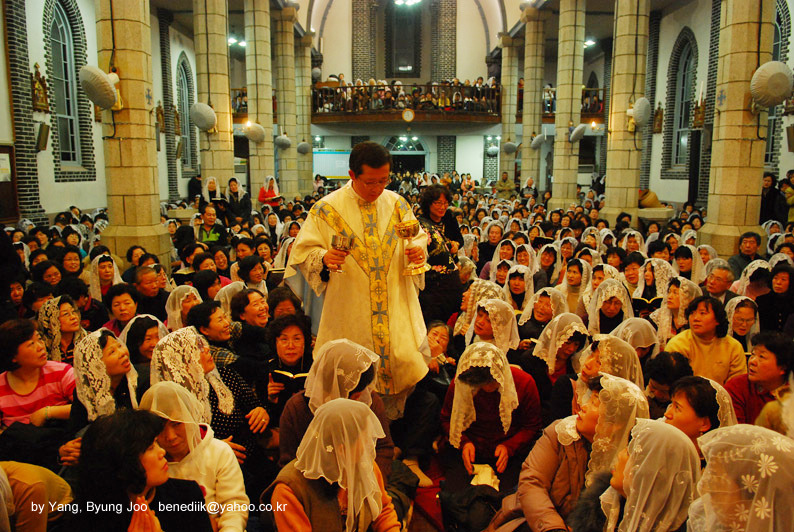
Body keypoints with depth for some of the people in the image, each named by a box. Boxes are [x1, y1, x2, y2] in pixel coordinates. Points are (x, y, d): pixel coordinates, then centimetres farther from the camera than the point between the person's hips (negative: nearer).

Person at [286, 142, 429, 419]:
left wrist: (418, 249, -8)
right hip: (349, 315, -2)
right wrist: (324, 257, -23)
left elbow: (418, 237, 15)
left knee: (407, 363, 3)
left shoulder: (397, 205, 5)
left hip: (396, 308, 3)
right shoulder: (327, 209, -4)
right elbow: (303, 251, -1)